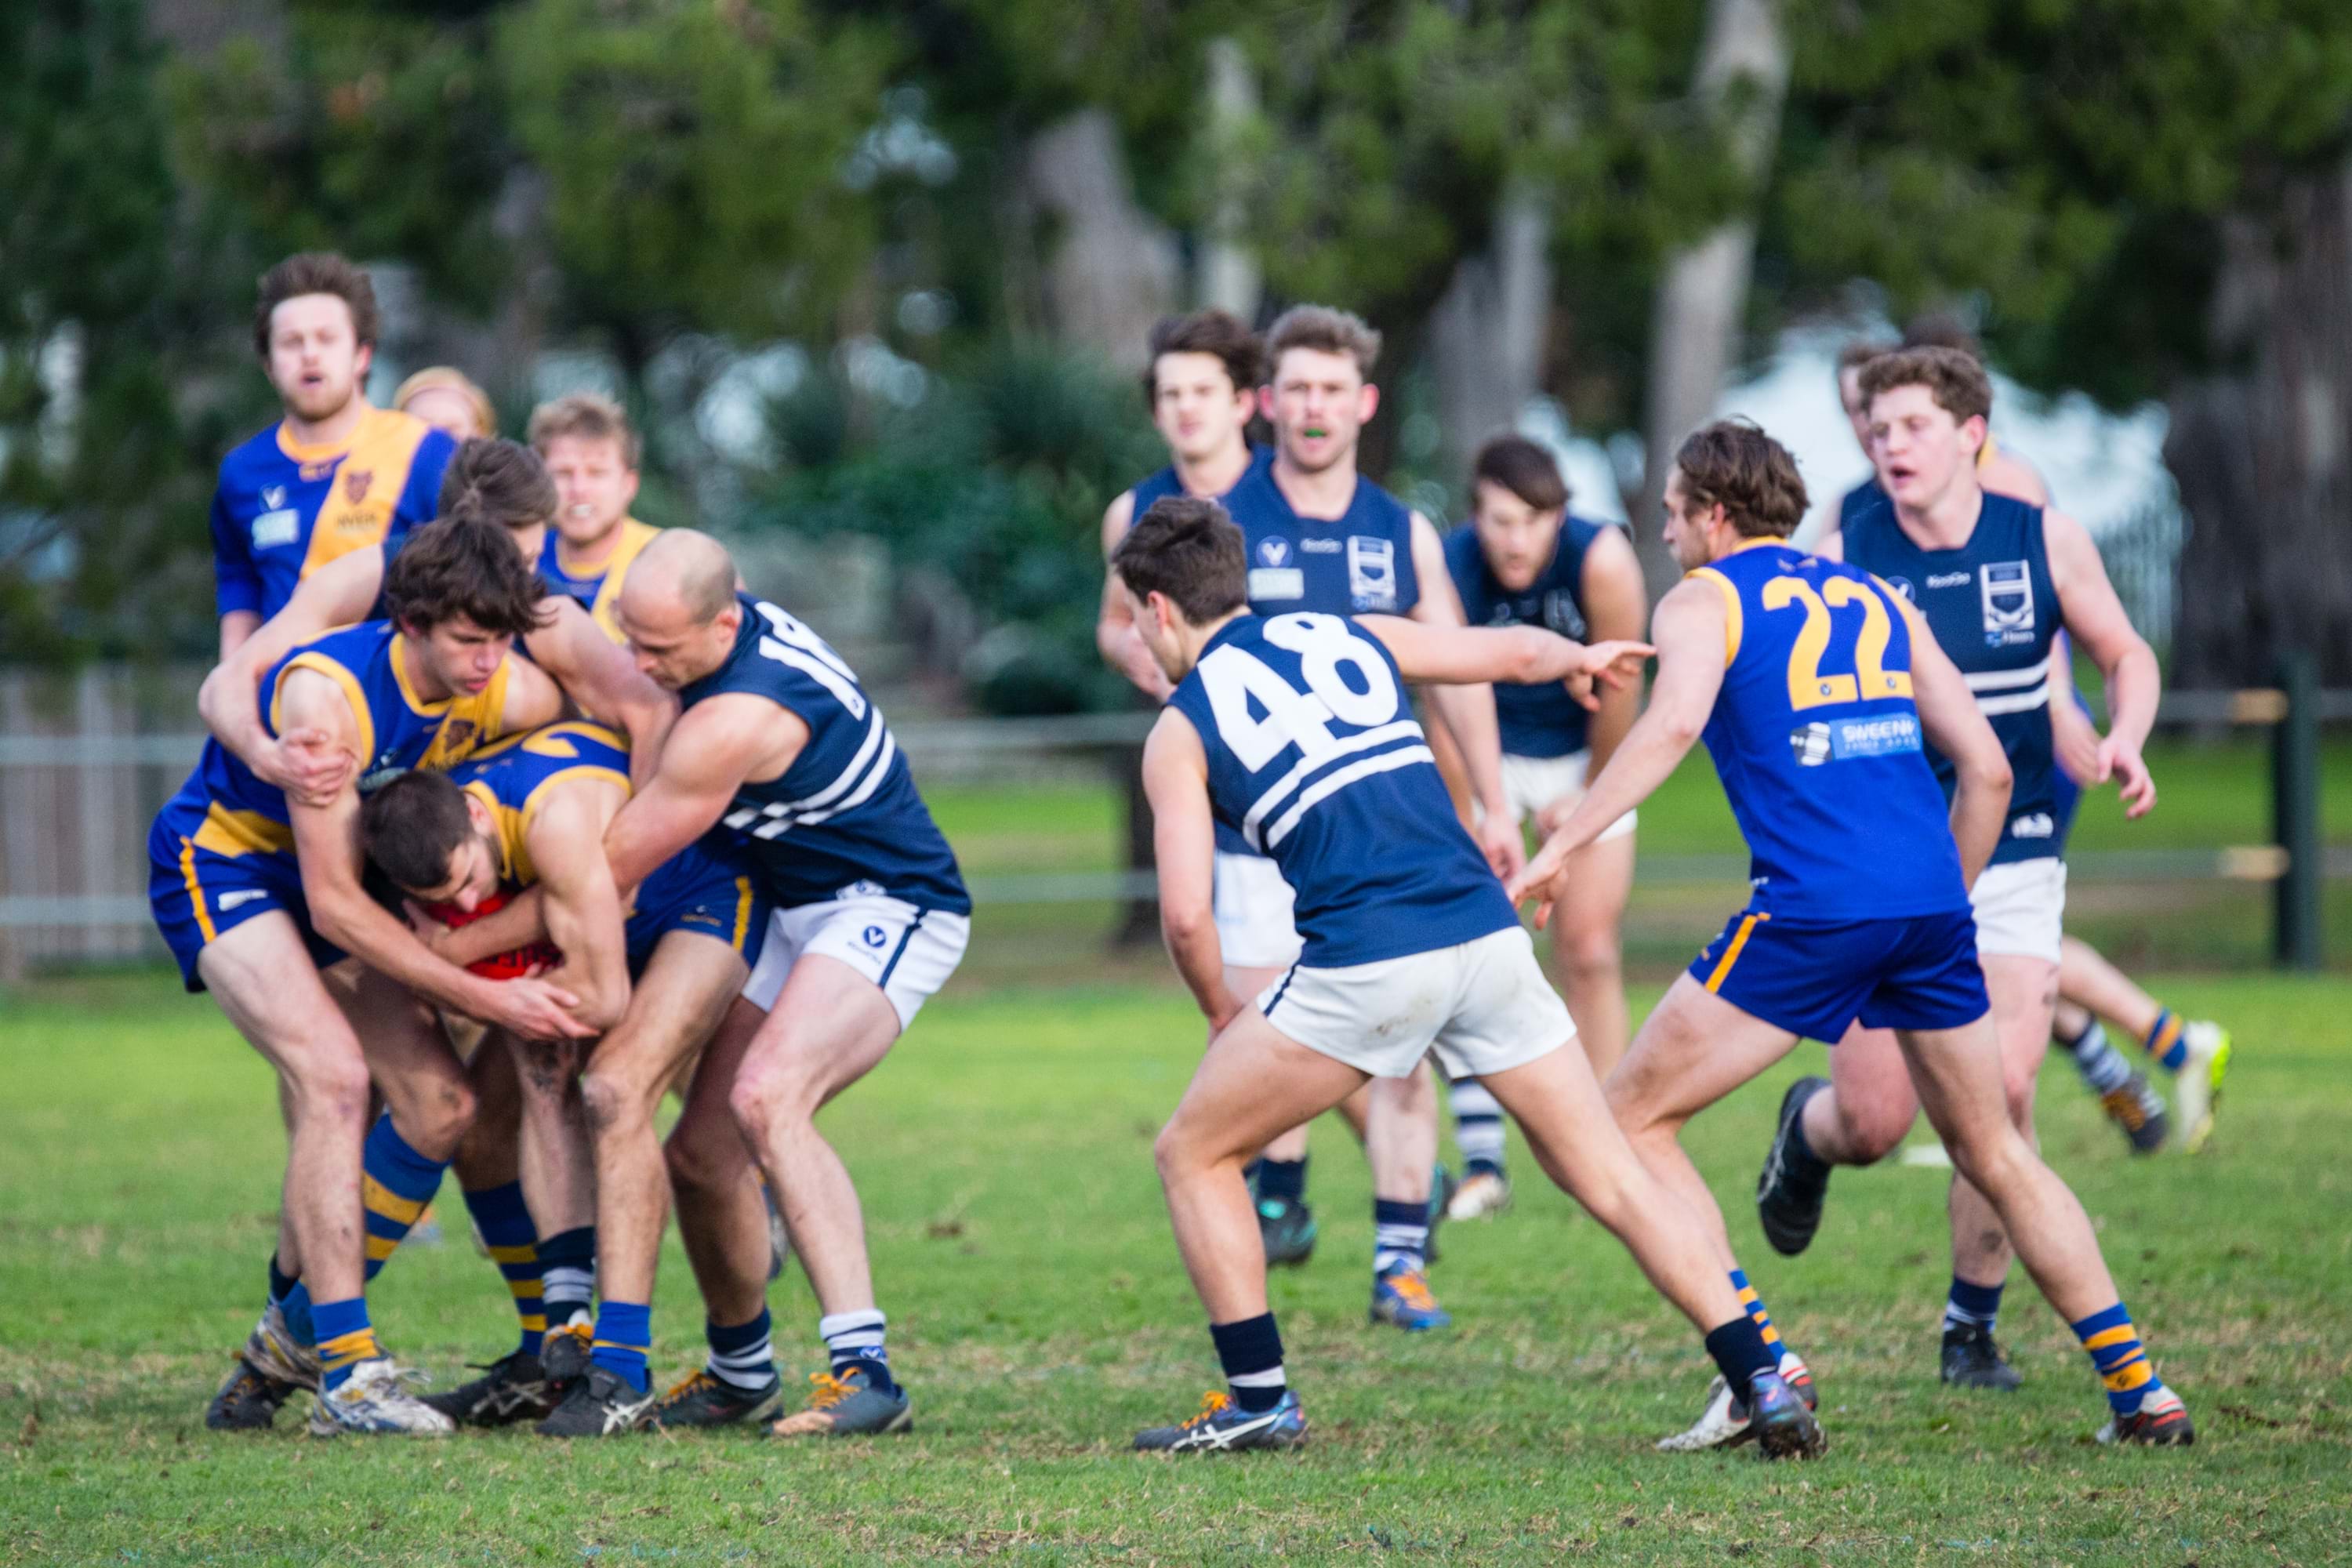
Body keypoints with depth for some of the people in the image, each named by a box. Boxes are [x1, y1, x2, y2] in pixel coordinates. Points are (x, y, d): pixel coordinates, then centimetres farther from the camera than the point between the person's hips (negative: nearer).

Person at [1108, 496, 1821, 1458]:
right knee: (1612, 1179, 10)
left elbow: (1187, 916, -1)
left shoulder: (1179, 732, 8)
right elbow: (1514, 654, 26)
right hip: (1487, 935, 4)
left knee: (1194, 1154, 16)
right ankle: (1766, 1386, 0)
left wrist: (1220, 1012, 18)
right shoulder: (1353, 638, 19)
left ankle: (1260, 1400, 13)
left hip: (1364, 965, -4)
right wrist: (1580, 657, 49)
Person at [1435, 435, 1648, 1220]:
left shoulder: (1600, 560, -28)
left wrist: (1593, 797, -6)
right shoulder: (1448, 571, -27)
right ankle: (1481, 1162, -8)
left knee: (1590, 955, -3)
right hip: (1487, 754, 0)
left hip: (1583, 754, 0)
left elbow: (1617, 693, -16)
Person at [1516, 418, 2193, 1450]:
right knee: (1994, 1153, 19)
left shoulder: (1703, 601, 7)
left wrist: (1559, 846, -16)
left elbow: (1675, 721, -15)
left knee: (1630, 1120, 6)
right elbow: (1986, 768, 19)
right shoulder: (1878, 600, 23)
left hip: (1813, 907, -6)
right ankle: (2140, 1389, 12)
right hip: (1932, 900, 6)